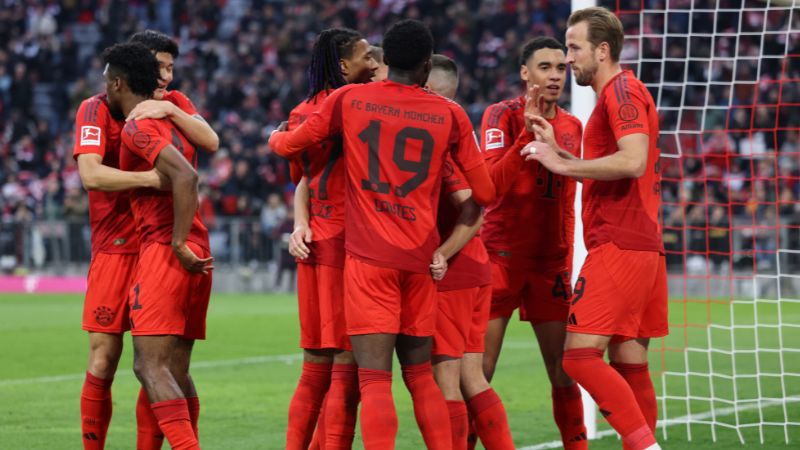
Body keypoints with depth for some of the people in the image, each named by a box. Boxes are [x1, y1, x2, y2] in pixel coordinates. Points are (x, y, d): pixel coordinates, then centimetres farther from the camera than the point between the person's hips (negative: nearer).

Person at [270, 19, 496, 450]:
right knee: (420, 373, 15)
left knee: (375, 378, -8)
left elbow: (289, 145, 11)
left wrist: (275, 136, 35)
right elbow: (484, 192, 10)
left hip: (369, 256, -2)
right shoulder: (450, 114, 6)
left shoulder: (349, 100, 2)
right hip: (421, 258, 3)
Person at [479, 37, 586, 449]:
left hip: (549, 261, 5)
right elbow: (492, 183, -21)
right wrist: (529, 131, -27)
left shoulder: (571, 126, 10)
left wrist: (566, 258, 13)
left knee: (564, 369, 3)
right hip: (501, 256, -5)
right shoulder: (503, 115, -6)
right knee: (479, 371, -6)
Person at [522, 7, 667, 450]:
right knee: (628, 364, 9)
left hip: (618, 246, -10)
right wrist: (557, 152, 16)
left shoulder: (621, 91, -9)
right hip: (641, 247, 10)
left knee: (580, 355, -14)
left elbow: (632, 161, -24)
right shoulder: (622, 94, 22)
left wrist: (563, 165, -17)